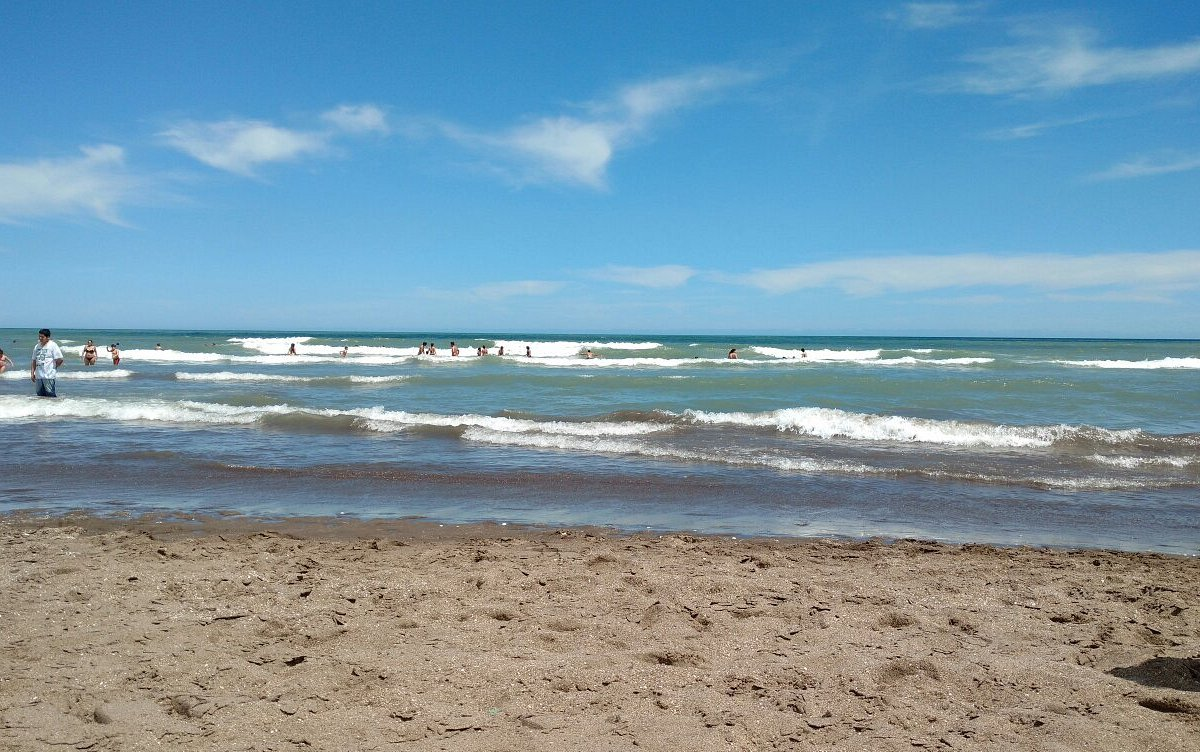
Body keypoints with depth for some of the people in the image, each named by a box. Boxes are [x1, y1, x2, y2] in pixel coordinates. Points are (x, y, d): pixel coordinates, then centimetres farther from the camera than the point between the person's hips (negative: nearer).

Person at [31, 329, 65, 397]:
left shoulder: (53, 345, -6)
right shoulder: (37, 346, 13)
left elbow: (60, 359, -11)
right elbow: (34, 361, 17)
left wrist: (53, 367, -1)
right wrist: (32, 373, 11)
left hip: (49, 376, -6)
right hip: (38, 376, 6)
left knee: (50, 395, -6)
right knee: (40, 395, 9)